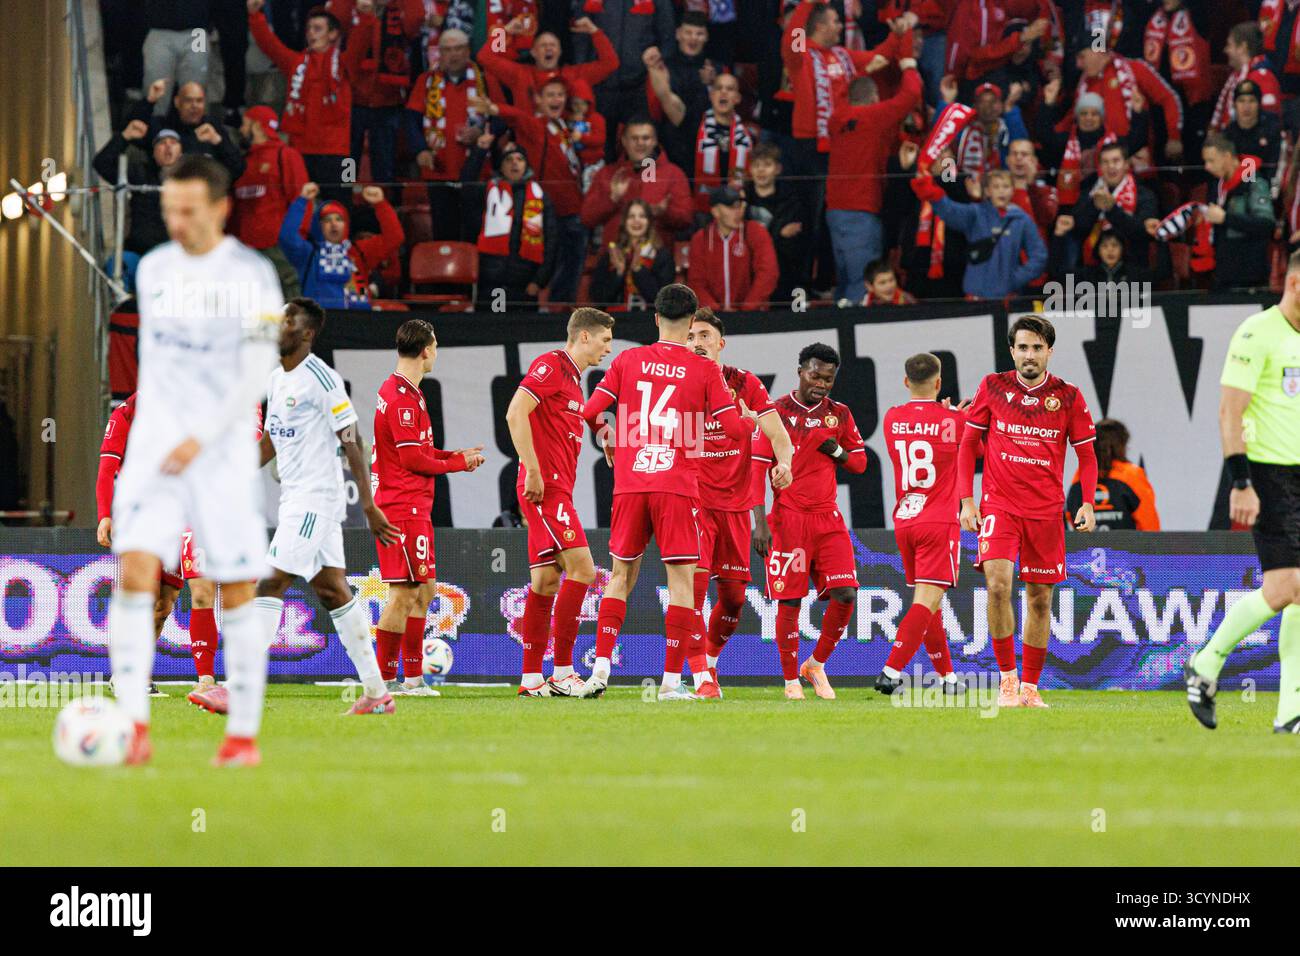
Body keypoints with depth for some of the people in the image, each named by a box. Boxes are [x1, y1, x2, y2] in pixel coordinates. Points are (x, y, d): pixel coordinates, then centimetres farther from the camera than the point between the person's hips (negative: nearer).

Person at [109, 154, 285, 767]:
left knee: (237, 595, 1)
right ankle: (133, 727, -19)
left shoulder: (251, 275, -6)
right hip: (153, 446, 3)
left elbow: (257, 372, -12)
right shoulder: (153, 269, 9)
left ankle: (244, 734, 12)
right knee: (135, 571, -14)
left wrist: (200, 439, -20)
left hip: (223, 451, -3)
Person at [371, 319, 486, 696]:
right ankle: (384, 679, -7)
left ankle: (413, 678, 16)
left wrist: (456, 455, 11)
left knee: (423, 590, 13)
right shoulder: (402, 397, -15)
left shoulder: (403, 392, 17)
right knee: (403, 593, -9)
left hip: (414, 509, 11)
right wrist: (459, 463, -5)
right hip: (403, 509, -11)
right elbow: (413, 459, -17)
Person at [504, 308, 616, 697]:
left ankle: (532, 678, 9)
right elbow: (515, 414, -19)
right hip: (545, 486, -10)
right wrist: (533, 471, -21)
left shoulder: (572, 378, 22)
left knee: (546, 581, 8)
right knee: (581, 569, -15)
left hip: (556, 488, 10)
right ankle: (562, 672, -14)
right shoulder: (551, 365, -8)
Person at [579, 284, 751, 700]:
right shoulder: (704, 370, -1)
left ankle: (601, 666, 7)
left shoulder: (628, 360, 6)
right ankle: (671, 681, -6)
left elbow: (590, 411, 4)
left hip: (629, 485, 3)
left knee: (621, 576, 14)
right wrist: (749, 419, 20)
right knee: (682, 580, 0)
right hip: (677, 487, -3)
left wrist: (606, 437, 25)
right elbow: (734, 428, -3)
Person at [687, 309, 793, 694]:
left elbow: (777, 433, 0)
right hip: (694, 500, -3)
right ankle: (702, 677, -16)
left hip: (735, 503, 3)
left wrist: (784, 463, -19)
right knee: (695, 584, -17)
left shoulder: (745, 384, 4)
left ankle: (710, 658, 30)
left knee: (733, 596, 6)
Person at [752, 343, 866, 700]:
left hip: (828, 518, 4)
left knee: (846, 594, -7)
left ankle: (816, 664, 13)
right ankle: (791, 681, 9)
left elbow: (860, 462, 18)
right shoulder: (777, 412, -3)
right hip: (788, 519, -4)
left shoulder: (839, 413, 10)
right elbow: (758, 468, -5)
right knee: (790, 601, -4)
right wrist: (759, 521, -13)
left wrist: (837, 451, -5)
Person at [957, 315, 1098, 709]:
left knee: (1040, 599, 6)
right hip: (998, 505, -1)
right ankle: (1007, 678, -10)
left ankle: (1030, 687, 18)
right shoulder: (992, 387, 2)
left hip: (1046, 511, 1)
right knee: (998, 584, -21)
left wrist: (1088, 503, -7)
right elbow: (968, 444, 7)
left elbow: (1086, 455, 7)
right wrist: (966, 500, 0)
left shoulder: (1068, 396, 1)